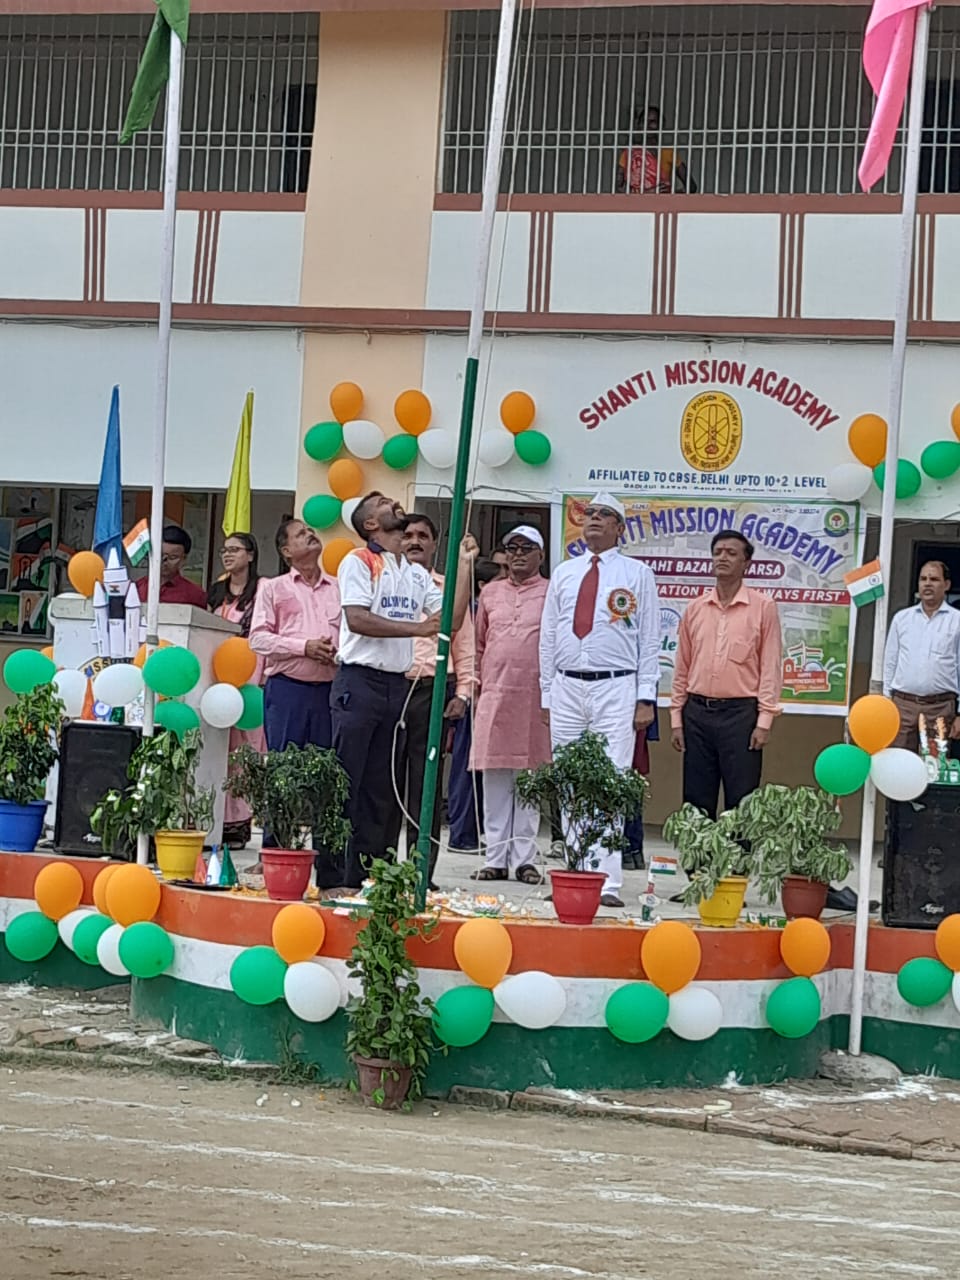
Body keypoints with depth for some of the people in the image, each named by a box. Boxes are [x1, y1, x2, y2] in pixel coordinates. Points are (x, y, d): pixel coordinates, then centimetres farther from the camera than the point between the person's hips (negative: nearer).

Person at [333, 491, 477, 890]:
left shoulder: (417, 575, 17)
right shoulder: (359, 562, -3)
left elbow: (451, 620, 10)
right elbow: (357, 619, -15)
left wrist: (465, 566, 4)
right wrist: (417, 628, -18)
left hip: (398, 685, 7)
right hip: (360, 681, -7)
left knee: (381, 788, 8)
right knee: (345, 783, -7)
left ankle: (366, 874, 13)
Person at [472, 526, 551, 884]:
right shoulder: (491, 593, 15)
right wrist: (478, 687, 12)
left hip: (534, 697, -3)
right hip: (494, 696, 3)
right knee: (494, 780, 4)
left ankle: (524, 858, 6)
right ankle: (496, 858, 8)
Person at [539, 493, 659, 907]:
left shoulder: (637, 575, 3)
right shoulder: (564, 574, 13)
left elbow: (649, 640, 0)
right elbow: (548, 636, 15)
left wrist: (645, 698, -6)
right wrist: (546, 694, 11)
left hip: (616, 690, -4)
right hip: (567, 687, 4)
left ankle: (608, 882, -9)